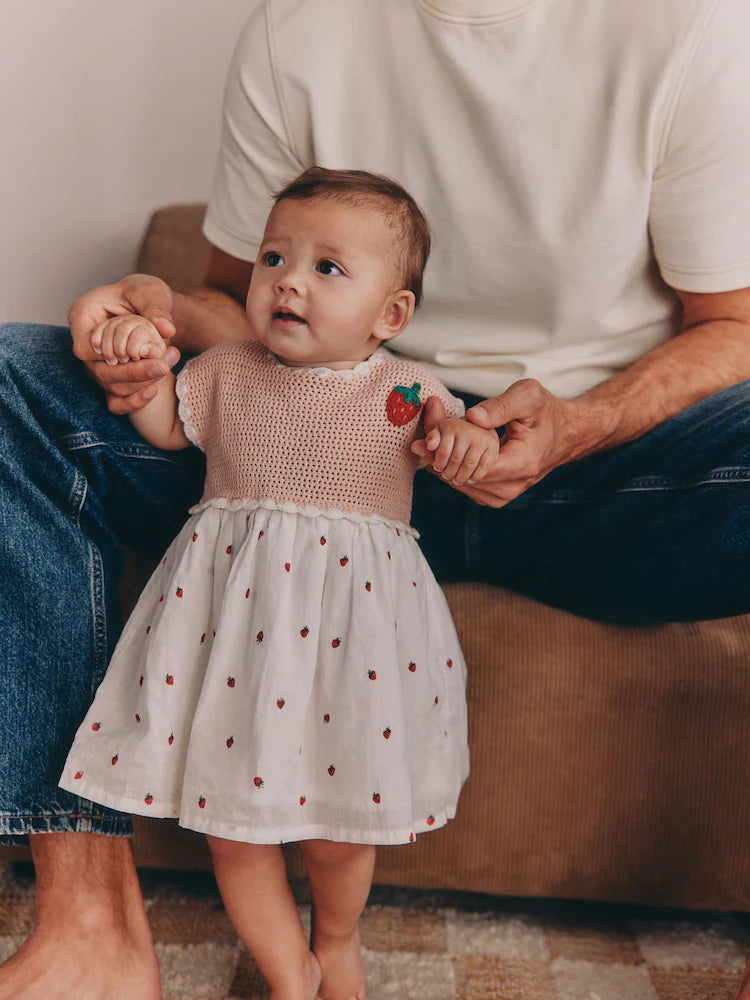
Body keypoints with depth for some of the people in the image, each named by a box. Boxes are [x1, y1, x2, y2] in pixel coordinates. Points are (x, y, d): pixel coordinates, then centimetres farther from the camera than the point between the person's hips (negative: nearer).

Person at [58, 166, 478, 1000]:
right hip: (233, 610, 2)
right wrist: (138, 365, 2)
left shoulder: (407, 392, 1)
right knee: (231, 820, 6)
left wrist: (475, 440, -15)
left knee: (337, 828, 7)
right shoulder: (227, 373, 6)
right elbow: (165, 425, 19)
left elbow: (462, 447, 8)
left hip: (352, 617, -2)